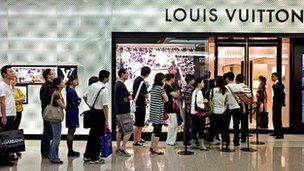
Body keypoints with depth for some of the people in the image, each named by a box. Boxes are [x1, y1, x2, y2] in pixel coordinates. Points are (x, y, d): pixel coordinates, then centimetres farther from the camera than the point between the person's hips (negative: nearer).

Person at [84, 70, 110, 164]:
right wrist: (106, 121, -16)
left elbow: (86, 97, 15)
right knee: (97, 136, 4)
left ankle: (87, 156, 26)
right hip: (99, 113, -8)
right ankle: (94, 158, 14)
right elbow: (105, 107, -21)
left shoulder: (92, 85, 3)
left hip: (91, 111, 8)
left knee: (92, 134, 18)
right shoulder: (104, 90, -20)